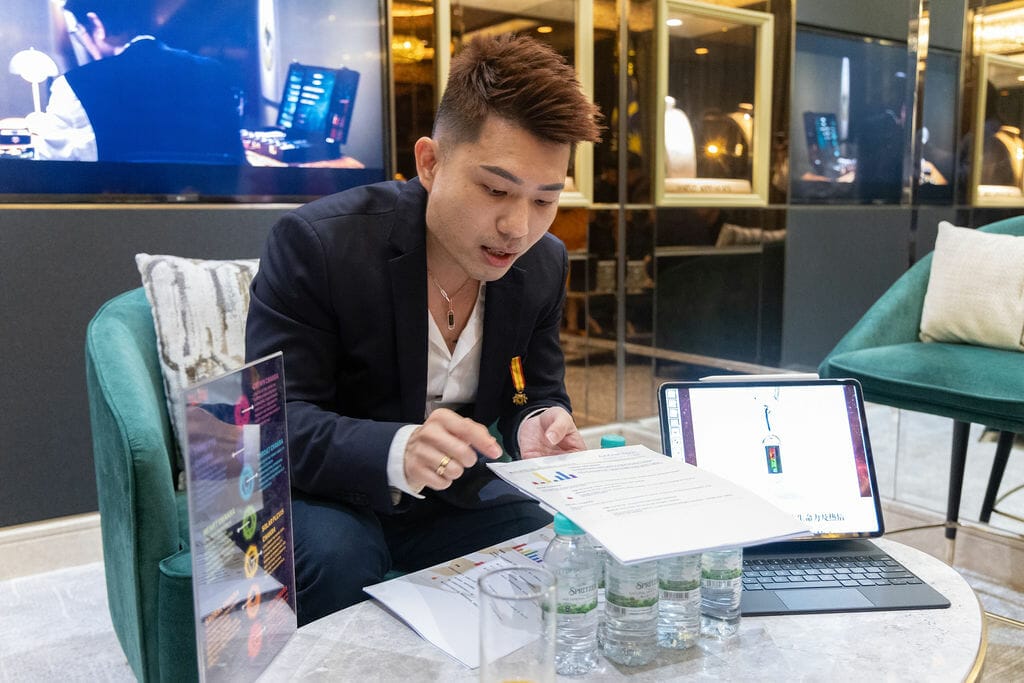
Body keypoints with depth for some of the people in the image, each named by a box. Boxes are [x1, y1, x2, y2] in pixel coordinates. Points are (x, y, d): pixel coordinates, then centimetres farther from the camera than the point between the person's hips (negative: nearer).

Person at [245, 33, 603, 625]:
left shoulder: (544, 264, -5)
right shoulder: (315, 242, -20)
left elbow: (540, 394, 5)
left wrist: (539, 426, -21)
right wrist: (398, 451, -41)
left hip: (450, 497, 5)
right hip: (322, 495, -4)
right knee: (339, 555, -34)